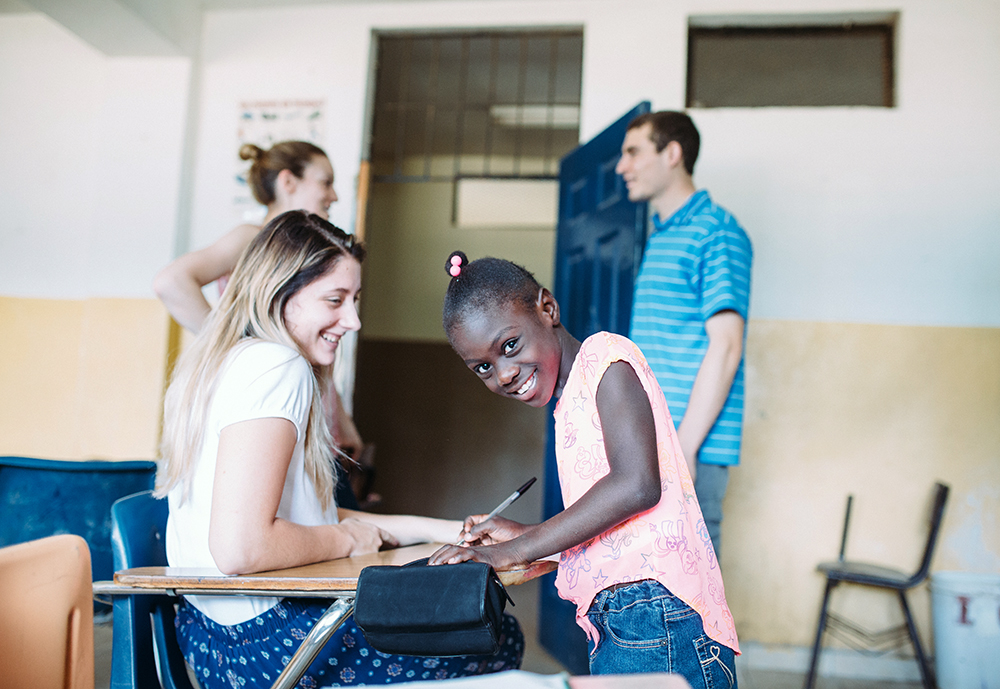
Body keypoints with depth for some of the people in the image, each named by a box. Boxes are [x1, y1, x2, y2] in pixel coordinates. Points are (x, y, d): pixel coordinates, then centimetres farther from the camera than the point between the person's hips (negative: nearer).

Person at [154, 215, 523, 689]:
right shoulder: (277, 367, -19)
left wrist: (439, 530, 9)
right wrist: (346, 538, -11)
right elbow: (241, 549, -29)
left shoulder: (230, 362, 12)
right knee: (500, 640, 1)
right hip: (264, 646, -10)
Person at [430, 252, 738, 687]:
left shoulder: (604, 357, -5)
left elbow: (637, 486, -18)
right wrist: (526, 534, 18)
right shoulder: (572, 404, 21)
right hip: (614, 623, 8)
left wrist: (516, 551, -13)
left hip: (652, 611, -8)